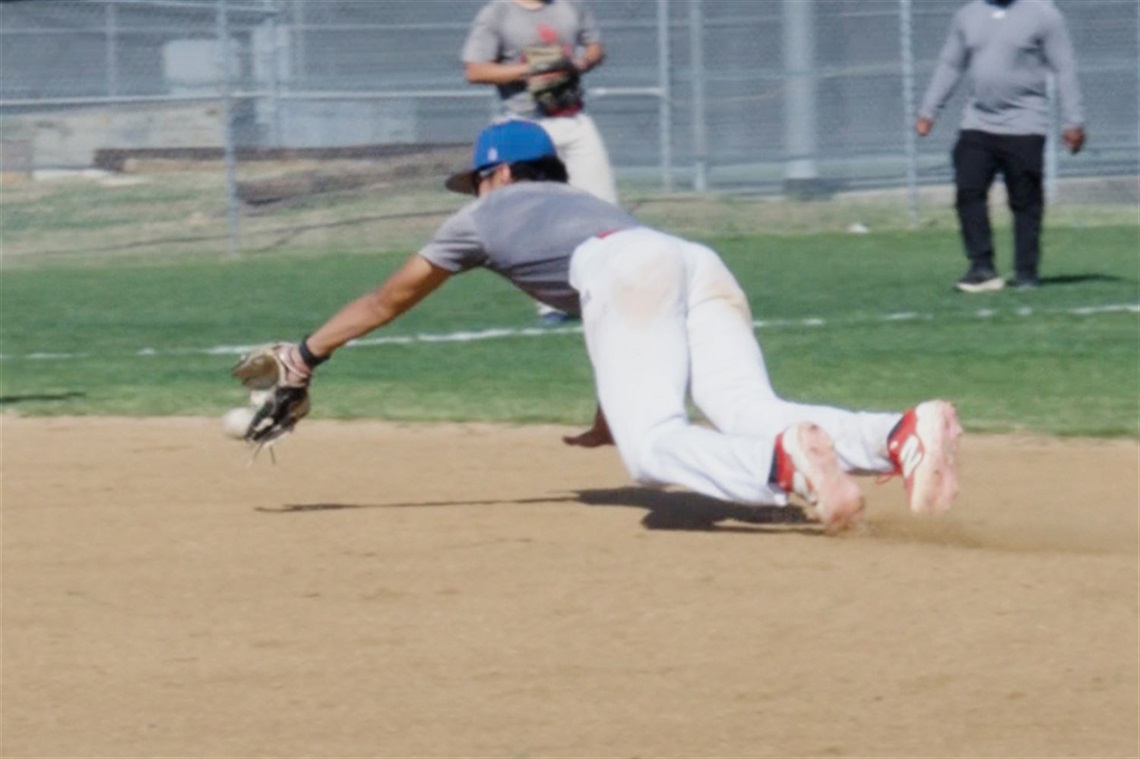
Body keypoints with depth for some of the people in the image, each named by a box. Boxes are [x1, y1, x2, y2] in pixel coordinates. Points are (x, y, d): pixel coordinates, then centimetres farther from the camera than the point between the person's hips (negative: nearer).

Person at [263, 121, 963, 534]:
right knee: (756, 416, -14)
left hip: (629, 270, -6)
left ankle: (786, 463, -51)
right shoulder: (586, 205, 45)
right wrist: (610, 422, 63)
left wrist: (306, 355, 52)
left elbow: (390, 299, 41)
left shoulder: (488, 214, 31)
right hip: (703, 264, 6)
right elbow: (640, 330, 50)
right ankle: (904, 436, -43)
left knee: (654, 447, -20)